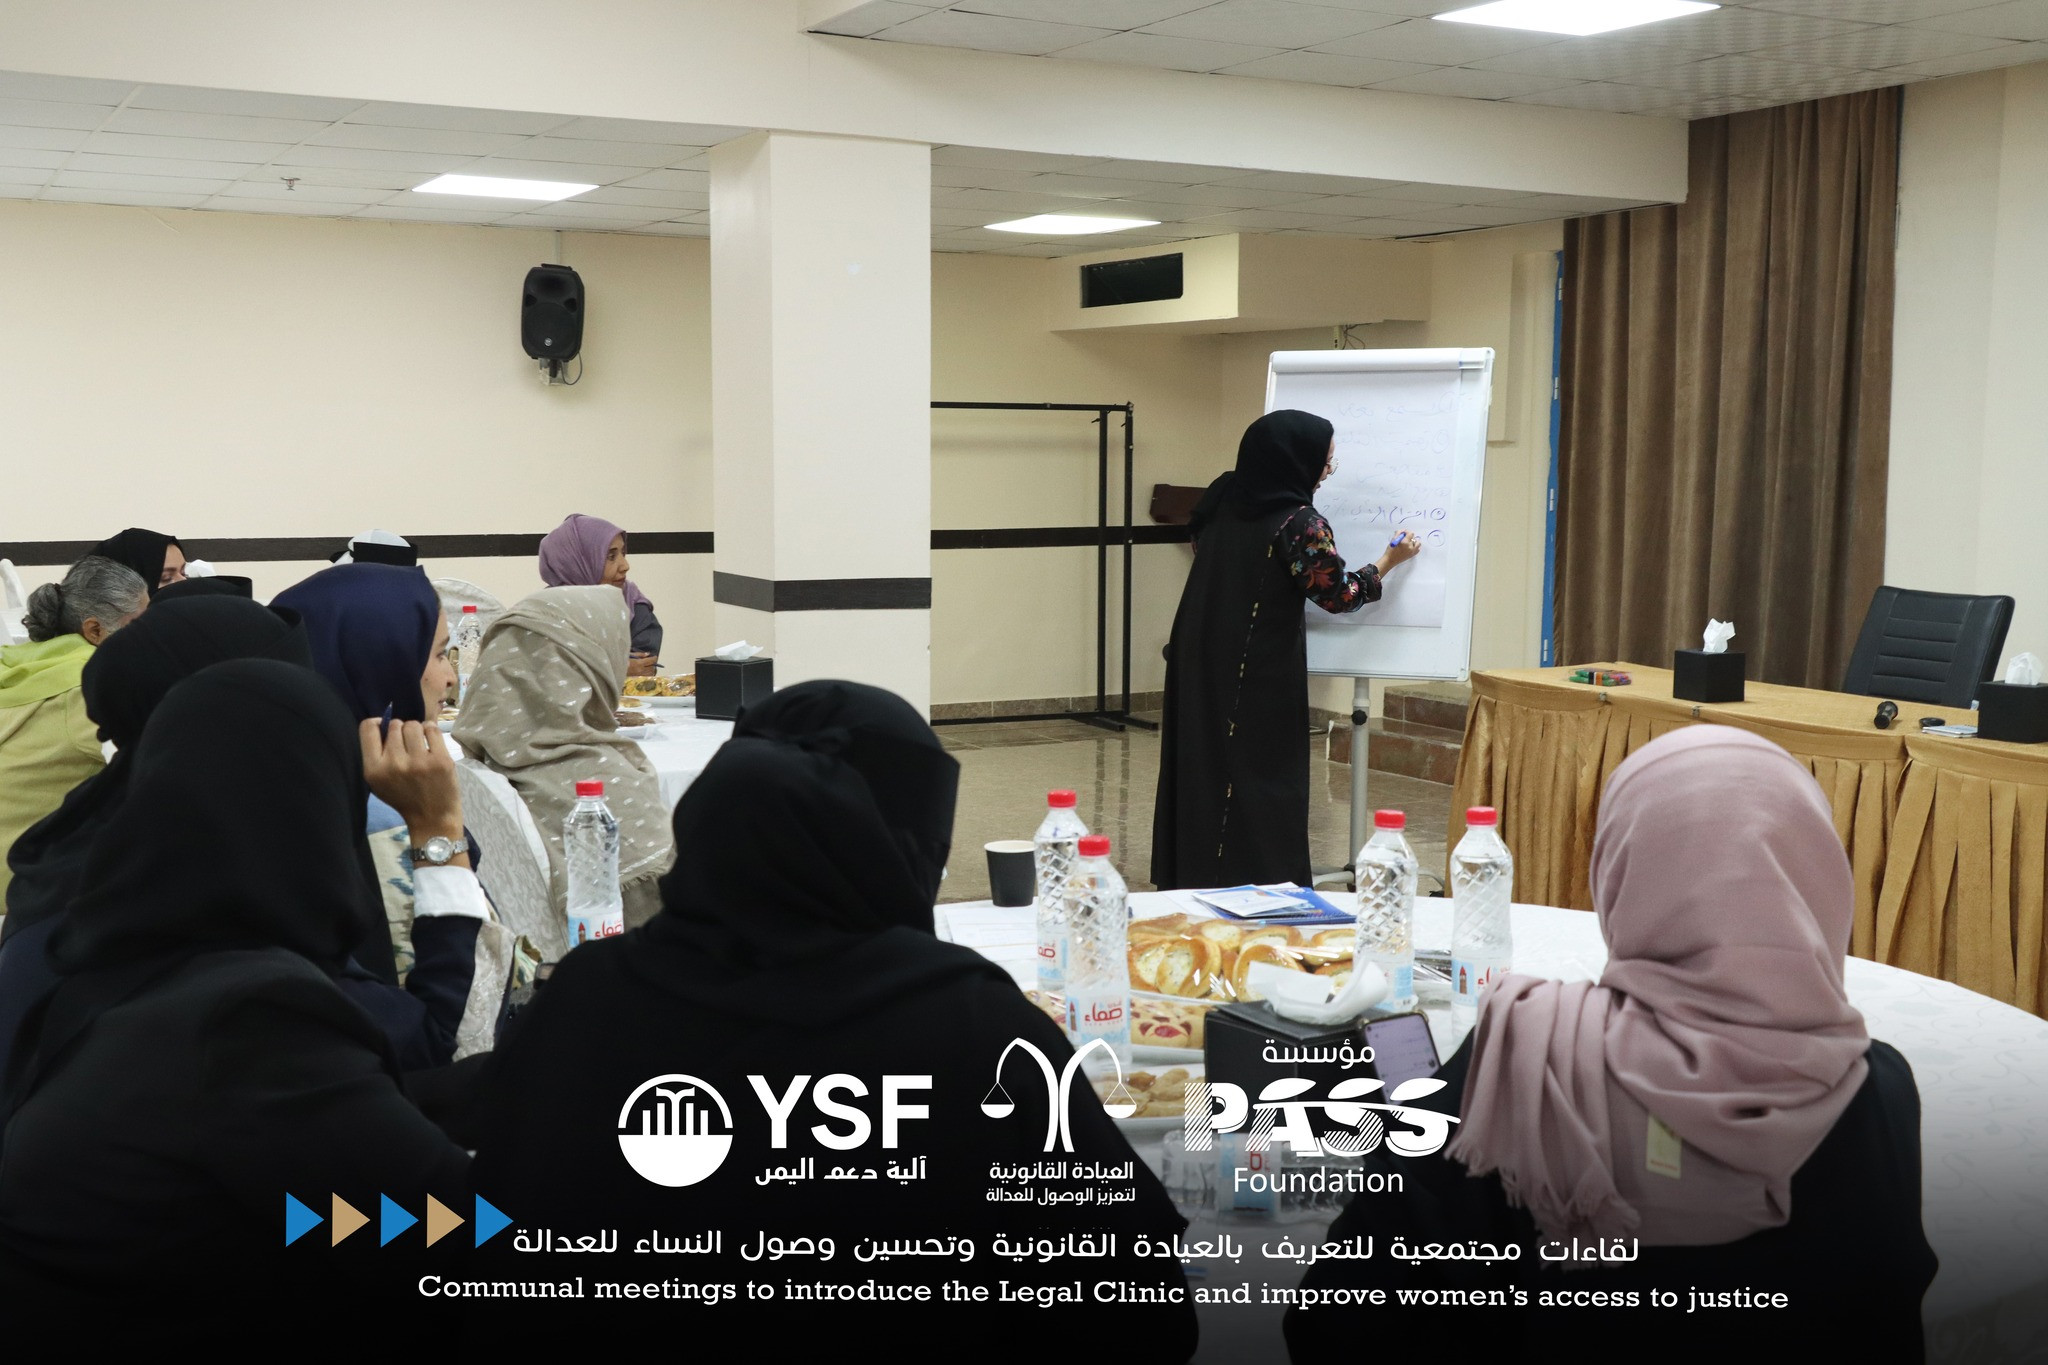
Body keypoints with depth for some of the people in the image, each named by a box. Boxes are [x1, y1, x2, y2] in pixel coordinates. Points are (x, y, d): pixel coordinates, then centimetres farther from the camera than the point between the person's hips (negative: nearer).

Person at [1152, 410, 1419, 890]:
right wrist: (1391, 560, 6)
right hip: (1260, 682, -7)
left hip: (1197, 668, 7)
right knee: (1260, 783, 2)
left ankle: (1188, 882, 22)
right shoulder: (1300, 524, -18)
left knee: (1201, 772, 14)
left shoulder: (1221, 499, 2)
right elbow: (1340, 595, -8)